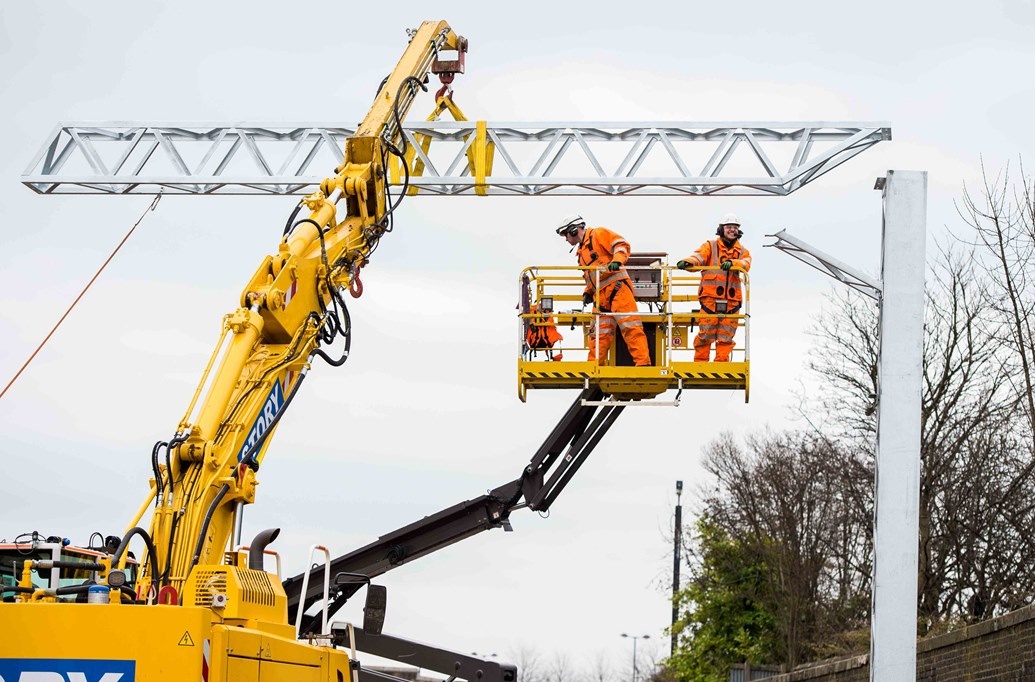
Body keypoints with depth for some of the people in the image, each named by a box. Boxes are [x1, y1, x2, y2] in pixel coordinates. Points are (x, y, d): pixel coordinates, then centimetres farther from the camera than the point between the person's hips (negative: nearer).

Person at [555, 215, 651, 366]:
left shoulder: (598, 234, 2)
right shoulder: (581, 252, 29)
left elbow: (621, 245, -8)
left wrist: (617, 261, -24)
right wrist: (588, 292, 17)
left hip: (616, 287, -9)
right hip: (601, 296, 9)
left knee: (630, 327, -15)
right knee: (599, 333, 6)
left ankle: (643, 363, -21)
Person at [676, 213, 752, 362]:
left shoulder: (742, 252, 16)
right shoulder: (710, 246, 9)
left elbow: (745, 264, -5)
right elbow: (698, 257, -8)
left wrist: (732, 263, -27)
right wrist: (688, 262, -31)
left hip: (731, 300, 3)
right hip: (710, 298, -3)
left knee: (726, 336, 4)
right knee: (706, 333, -4)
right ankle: (700, 363, 4)